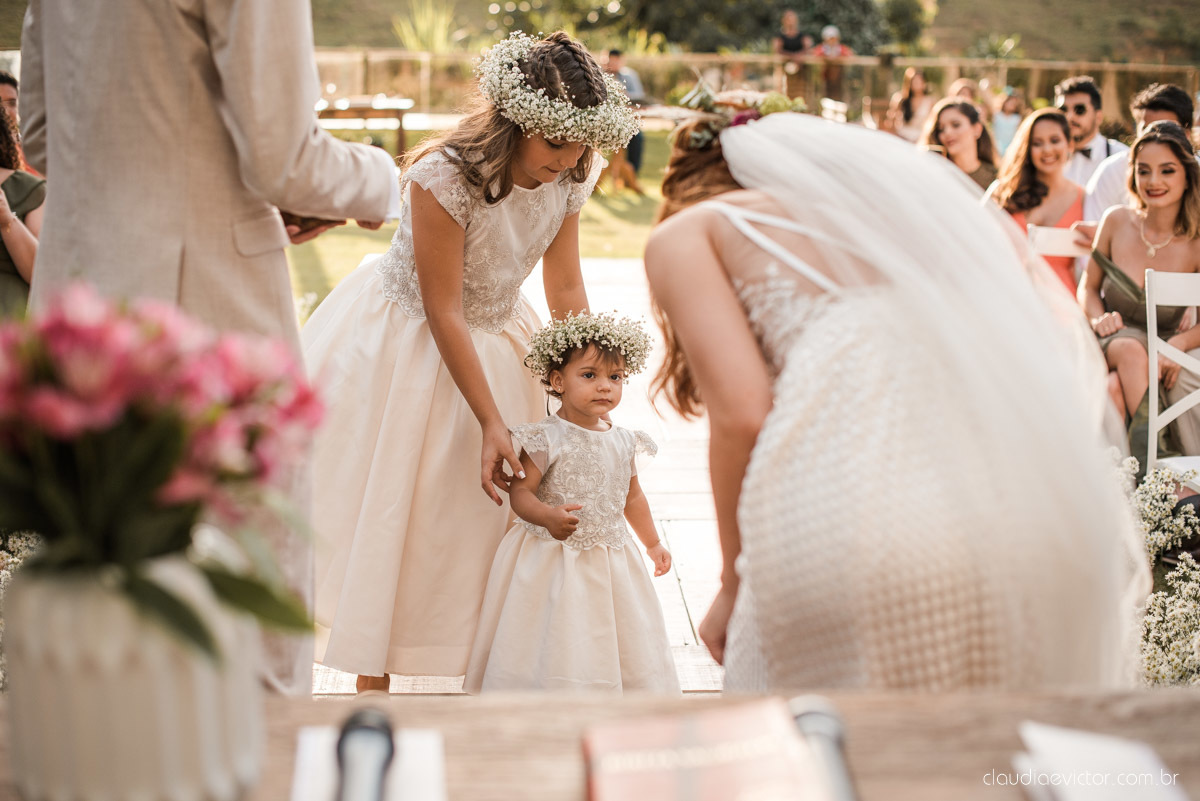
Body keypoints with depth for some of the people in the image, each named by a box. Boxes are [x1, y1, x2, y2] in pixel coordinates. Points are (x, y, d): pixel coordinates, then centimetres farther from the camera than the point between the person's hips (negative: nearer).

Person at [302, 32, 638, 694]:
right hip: (404, 339, -5)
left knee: (478, 511, 12)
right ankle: (372, 676, 16)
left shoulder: (568, 179, -13)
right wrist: (491, 421, -24)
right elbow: (443, 312, -26)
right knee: (381, 504, 2)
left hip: (491, 342, 5)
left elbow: (566, 292, -3)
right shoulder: (447, 175, -31)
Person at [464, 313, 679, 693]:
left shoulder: (624, 442, 5)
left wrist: (653, 543, 26)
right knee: (555, 646, -2)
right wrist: (549, 516, -35)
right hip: (552, 559, -6)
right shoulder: (546, 439, -13)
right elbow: (520, 492, -17)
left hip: (611, 558, 6)